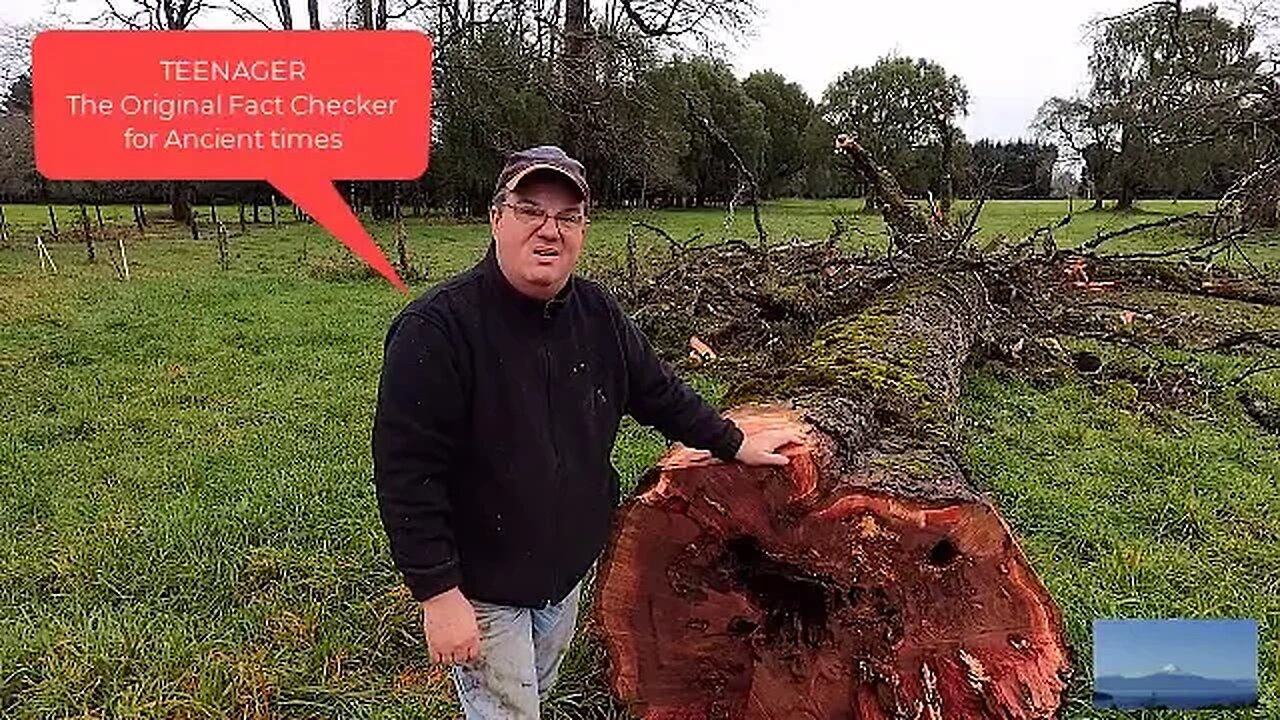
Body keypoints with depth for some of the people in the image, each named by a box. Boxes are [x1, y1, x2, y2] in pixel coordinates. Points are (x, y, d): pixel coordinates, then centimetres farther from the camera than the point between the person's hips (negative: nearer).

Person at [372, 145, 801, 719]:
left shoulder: (597, 312, -3)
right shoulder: (436, 327, -24)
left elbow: (658, 391, 11)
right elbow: (407, 471, -24)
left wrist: (734, 445, 14)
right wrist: (438, 593, -23)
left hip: (568, 572, 7)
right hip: (482, 587, -6)